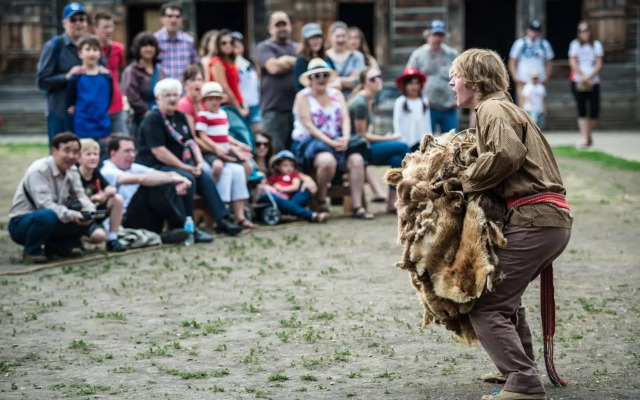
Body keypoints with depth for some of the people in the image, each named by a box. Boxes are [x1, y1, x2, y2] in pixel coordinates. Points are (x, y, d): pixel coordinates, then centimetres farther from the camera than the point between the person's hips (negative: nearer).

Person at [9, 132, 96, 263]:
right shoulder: (38, 171, -21)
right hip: (21, 224, -7)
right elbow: (44, 204, -31)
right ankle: (31, 251, -14)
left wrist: (90, 210, -27)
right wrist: (71, 215, -42)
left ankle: (59, 245, 5)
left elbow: (80, 196, -4)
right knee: (48, 216, -40)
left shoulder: (72, 171, 3)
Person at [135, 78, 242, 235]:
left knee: (206, 178, -11)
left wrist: (199, 162, -4)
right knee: (187, 179, -30)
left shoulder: (179, 117, 16)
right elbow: (159, 152, -20)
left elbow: (191, 142, 16)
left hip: (180, 165, 8)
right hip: (156, 167, -8)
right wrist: (185, 167, -20)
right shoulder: (152, 120, -11)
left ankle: (222, 220, -12)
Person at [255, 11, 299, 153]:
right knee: (276, 153, -9)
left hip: (298, 108, 5)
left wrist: (287, 61, 0)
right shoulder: (264, 48, 6)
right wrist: (296, 62, 2)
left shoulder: (298, 49, 21)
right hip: (275, 109, -4)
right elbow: (273, 67, -11)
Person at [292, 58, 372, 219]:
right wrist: (329, 142, -18)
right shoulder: (303, 96, 2)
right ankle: (321, 200, -13)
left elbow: (345, 119, 7)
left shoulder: (336, 94, 18)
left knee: (357, 159, -24)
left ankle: (358, 207, -24)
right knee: (327, 160, -37)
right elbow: (308, 125, -8)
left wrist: (345, 138, -14)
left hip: (336, 141, 5)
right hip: (310, 142, -5)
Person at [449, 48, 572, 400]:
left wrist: (466, 180, -10)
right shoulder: (506, 107, 26)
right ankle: (521, 369, 33)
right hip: (553, 217, 11)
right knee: (505, 296, 27)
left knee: (485, 307, -10)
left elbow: (508, 154, -23)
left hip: (532, 219, -11)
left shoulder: (493, 109, -5)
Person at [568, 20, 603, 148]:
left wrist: (589, 77, -13)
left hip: (593, 82, 2)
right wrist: (584, 77, -10)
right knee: (581, 110, -10)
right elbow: (573, 63, -2)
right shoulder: (575, 44, 3)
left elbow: (599, 65, 0)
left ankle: (589, 133, 20)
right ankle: (585, 138, -10)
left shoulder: (596, 44, 7)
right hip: (578, 83, -2)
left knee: (595, 109, -5)